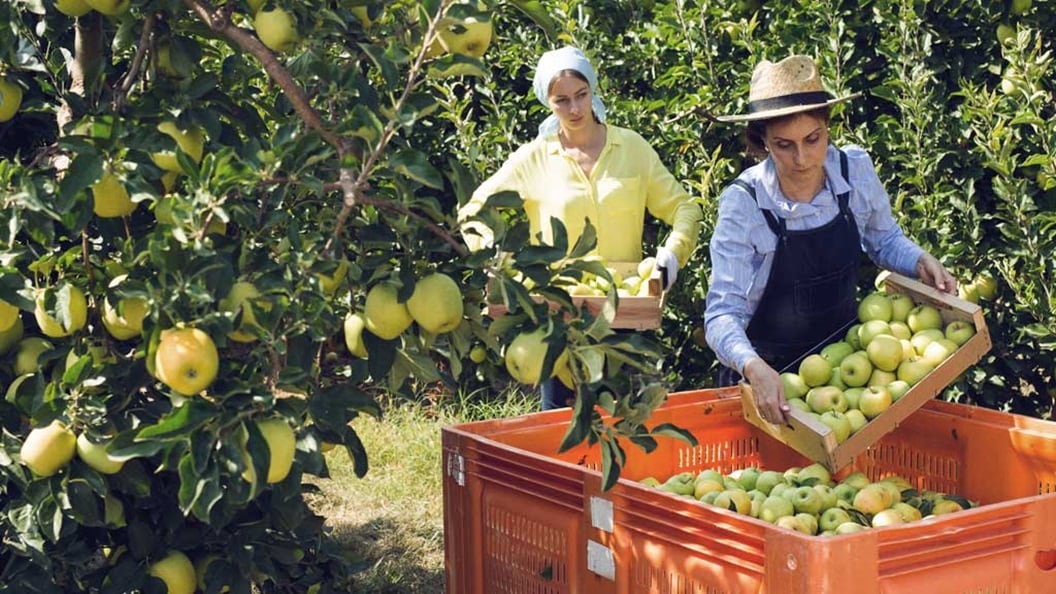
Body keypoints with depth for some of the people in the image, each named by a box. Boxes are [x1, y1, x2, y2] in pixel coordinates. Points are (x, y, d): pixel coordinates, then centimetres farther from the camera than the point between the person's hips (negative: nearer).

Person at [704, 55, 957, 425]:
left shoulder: (856, 171, -12)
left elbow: (884, 242, 8)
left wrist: (921, 262, -12)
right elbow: (723, 313, -26)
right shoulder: (743, 203, -23)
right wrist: (754, 368, -44)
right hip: (768, 368, -3)